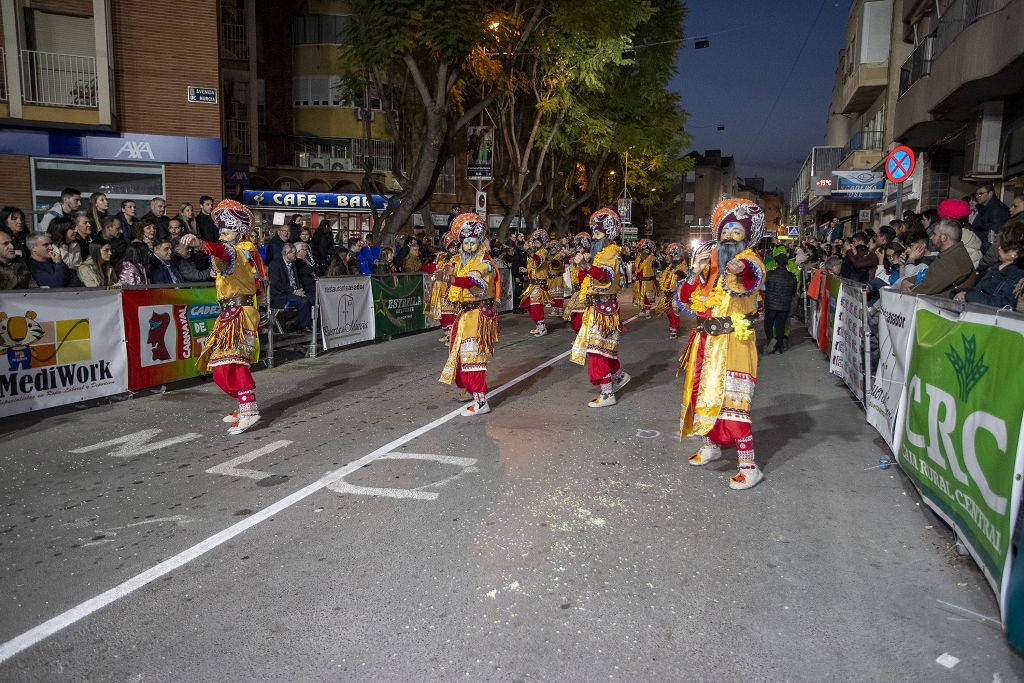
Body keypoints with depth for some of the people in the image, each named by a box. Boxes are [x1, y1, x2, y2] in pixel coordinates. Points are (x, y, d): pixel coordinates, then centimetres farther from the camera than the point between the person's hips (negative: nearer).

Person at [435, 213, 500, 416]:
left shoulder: (484, 263, -13)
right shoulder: (460, 260, 13)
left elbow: (471, 281, -31)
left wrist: (447, 278, -46)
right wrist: (446, 270, -21)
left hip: (480, 312, -8)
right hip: (464, 312, 8)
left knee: (472, 354, -14)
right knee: (461, 352, 14)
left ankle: (481, 401, -15)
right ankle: (470, 390, 31)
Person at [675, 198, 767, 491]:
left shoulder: (750, 261, -4)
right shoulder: (709, 261, 10)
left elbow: (751, 277, -32)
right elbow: (684, 300, 6)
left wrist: (740, 268, -55)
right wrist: (695, 271, -9)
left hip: (733, 341, -6)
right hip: (705, 339, 6)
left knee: (730, 400, -11)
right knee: (703, 392, 15)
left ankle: (749, 467, -5)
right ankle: (711, 446, 36)